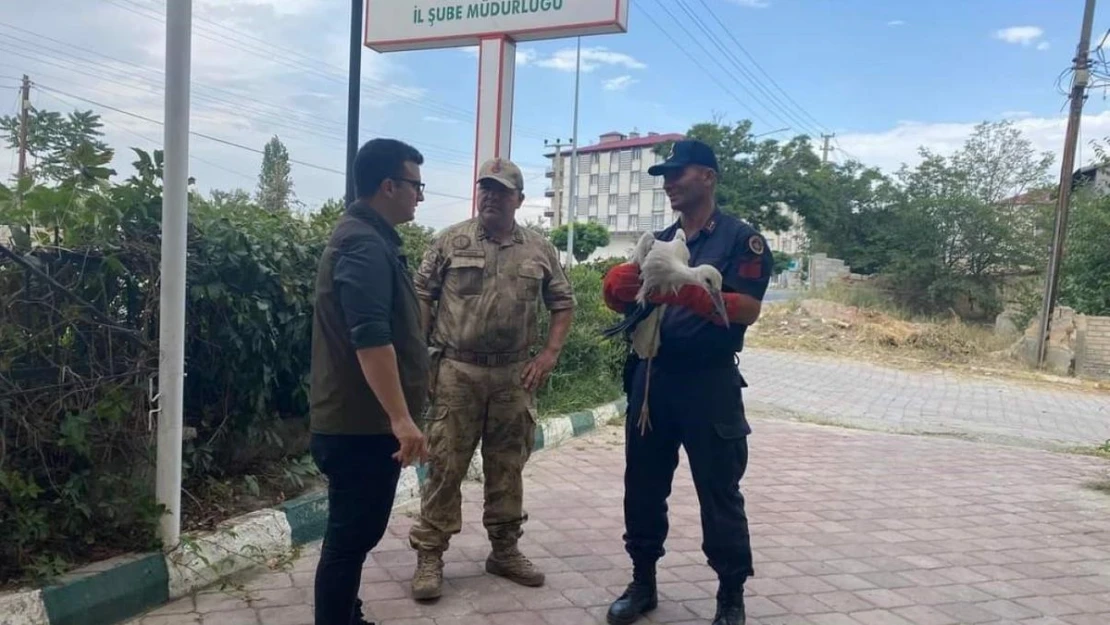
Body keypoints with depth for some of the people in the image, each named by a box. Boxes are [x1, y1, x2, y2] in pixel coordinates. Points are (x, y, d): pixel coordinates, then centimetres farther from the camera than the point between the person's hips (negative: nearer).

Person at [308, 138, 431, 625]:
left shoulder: (368, 237, 16)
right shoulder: (365, 244, -19)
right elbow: (370, 338, -30)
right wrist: (401, 417, -33)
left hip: (359, 419, 11)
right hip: (361, 424, -11)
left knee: (356, 533, 21)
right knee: (351, 537, 0)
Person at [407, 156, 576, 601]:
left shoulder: (540, 250, 5)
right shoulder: (451, 242, 1)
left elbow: (563, 304, 9)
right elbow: (422, 297, 3)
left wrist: (549, 355, -1)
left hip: (514, 374, 2)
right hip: (456, 370, -2)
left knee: (507, 467, 12)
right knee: (445, 466, 2)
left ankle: (505, 550, 27)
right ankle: (429, 555, 13)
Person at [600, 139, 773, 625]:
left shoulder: (741, 238, -4)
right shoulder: (659, 242, 14)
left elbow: (748, 310, -16)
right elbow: (634, 305, 15)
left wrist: (686, 292, -27)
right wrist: (619, 291, -8)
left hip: (709, 385, -5)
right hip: (652, 379, 6)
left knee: (719, 494, 4)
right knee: (643, 486, 12)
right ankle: (642, 583, 27)